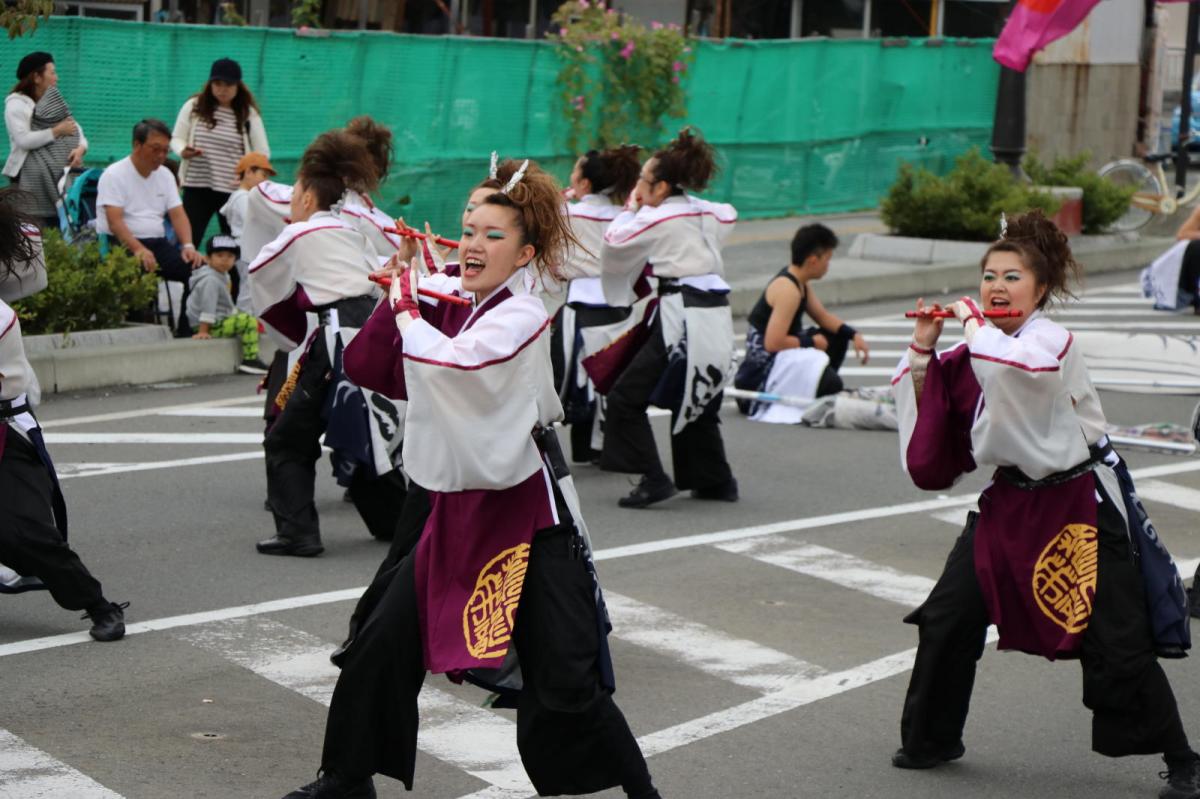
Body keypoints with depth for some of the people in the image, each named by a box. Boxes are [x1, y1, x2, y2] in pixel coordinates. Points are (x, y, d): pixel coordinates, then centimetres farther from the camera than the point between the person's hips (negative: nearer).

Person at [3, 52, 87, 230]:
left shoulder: (55, 102, 20)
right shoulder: (16, 104, -1)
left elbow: (77, 132, 13)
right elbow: (23, 140, -15)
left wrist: (80, 148, -10)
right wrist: (57, 131, -8)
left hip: (62, 177, 7)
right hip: (34, 179, -7)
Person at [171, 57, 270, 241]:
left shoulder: (248, 114, 0)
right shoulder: (194, 106, 2)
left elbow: (263, 153, 4)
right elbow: (176, 138, 10)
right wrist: (183, 150, -13)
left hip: (233, 190, 0)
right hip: (197, 187, 0)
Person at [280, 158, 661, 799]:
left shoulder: (521, 315, -13)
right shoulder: (448, 304, 7)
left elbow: (453, 360, -31)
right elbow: (368, 370, 5)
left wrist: (407, 310, -13)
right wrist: (402, 294, -4)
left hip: (528, 515, -7)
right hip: (461, 511, 7)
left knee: (565, 686, -9)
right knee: (381, 649, 10)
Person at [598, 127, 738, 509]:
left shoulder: (658, 219, -8)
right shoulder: (705, 212, 11)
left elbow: (612, 246, 0)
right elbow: (729, 216, 34)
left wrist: (629, 210, 15)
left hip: (683, 317, -8)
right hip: (716, 315, 8)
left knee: (627, 396, -2)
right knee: (698, 402, 23)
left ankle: (653, 478, -7)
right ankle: (716, 480, 28)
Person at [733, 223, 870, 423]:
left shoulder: (800, 282, 9)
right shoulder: (787, 290, -22)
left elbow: (823, 317, 20)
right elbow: (773, 343, -29)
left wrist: (853, 335, 4)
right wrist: (811, 342, -15)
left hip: (781, 358, 10)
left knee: (837, 338, 19)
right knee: (831, 386, -29)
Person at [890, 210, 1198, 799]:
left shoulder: (1053, 340, -16)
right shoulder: (977, 349, 5)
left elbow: (1020, 366, -39)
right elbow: (930, 399, 16)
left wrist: (973, 326, -22)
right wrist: (923, 352, 0)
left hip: (1080, 504, -7)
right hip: (1012, 502, 7)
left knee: (1118, 648, -6)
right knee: (948, 619, 4)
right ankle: (931, 739, 22)